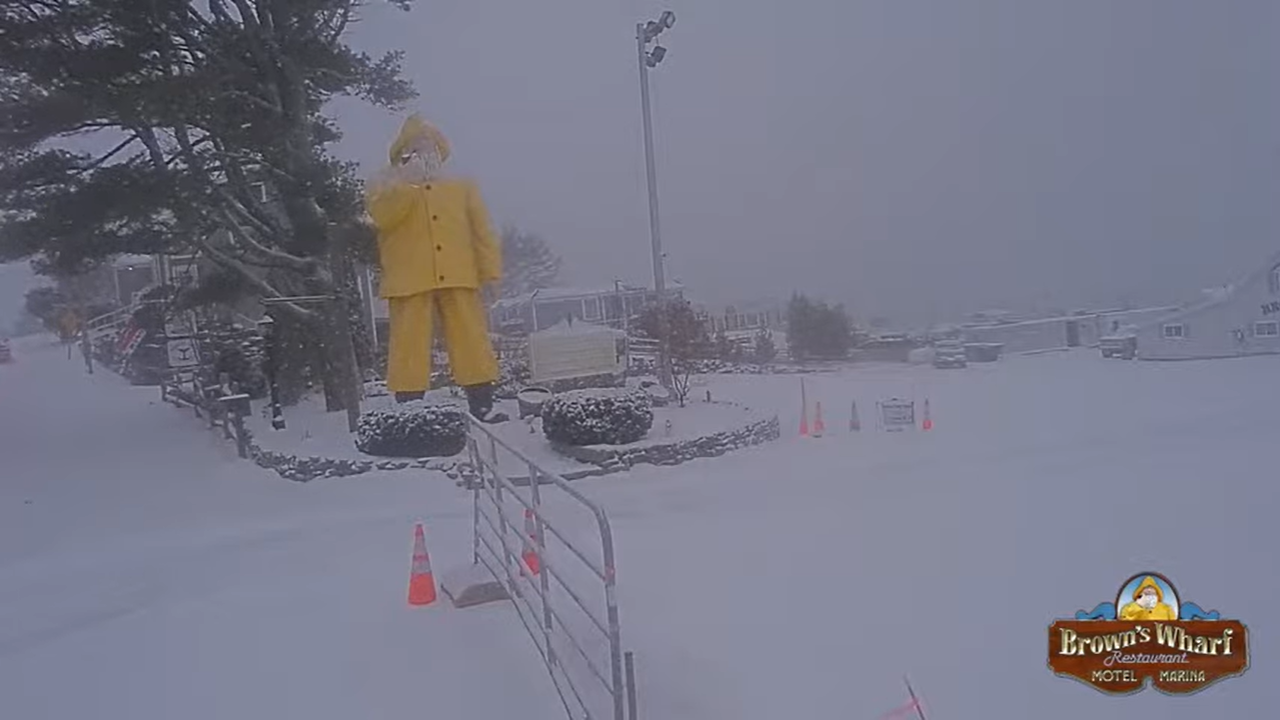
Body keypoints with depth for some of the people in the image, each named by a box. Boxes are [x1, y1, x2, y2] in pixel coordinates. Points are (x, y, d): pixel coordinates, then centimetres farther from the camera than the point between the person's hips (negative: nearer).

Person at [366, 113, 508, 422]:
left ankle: (482, 405, 4)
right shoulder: (387, 186, 15)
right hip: (410, 279, -2)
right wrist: (407, 182, -11)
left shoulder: (463, 187, 21)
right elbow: (382, 215, -7)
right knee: (410, 344, -4)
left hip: (458, 278, 2)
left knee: (472, 341, 0)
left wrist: (490, 269, 2)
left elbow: (482, 231, 12)